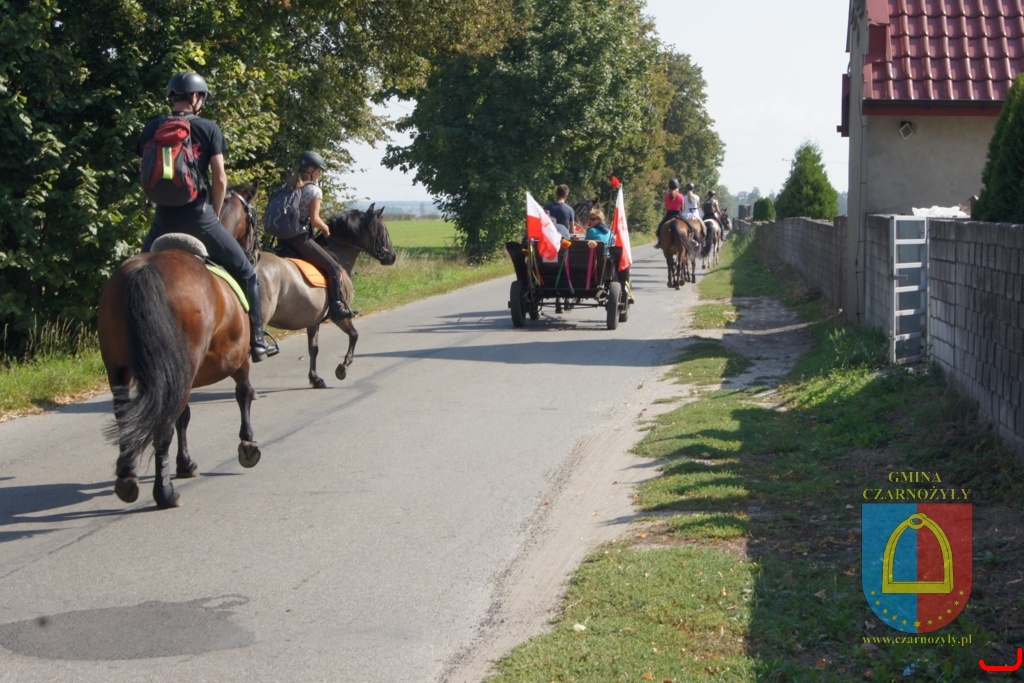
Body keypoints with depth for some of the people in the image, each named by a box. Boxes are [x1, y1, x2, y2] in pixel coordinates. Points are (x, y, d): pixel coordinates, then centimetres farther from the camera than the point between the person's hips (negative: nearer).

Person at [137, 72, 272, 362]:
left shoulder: (152, 129, 8)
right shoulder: (208, 129, -1)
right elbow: (220, 180, -5)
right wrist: (214, 215, 8)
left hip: (163, 218, 3)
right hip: (198, 216, -3)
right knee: (245, 273, 10)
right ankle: (256, 341, 8)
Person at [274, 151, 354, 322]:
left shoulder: (290, 187, 14)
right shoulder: (314, 190, -9)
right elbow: (314, 219, -18)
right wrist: (326, 229, 1)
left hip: (283, 238, 9)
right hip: (301, 239, -9)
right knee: (334, 268, -2)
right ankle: (337, 307, -7)